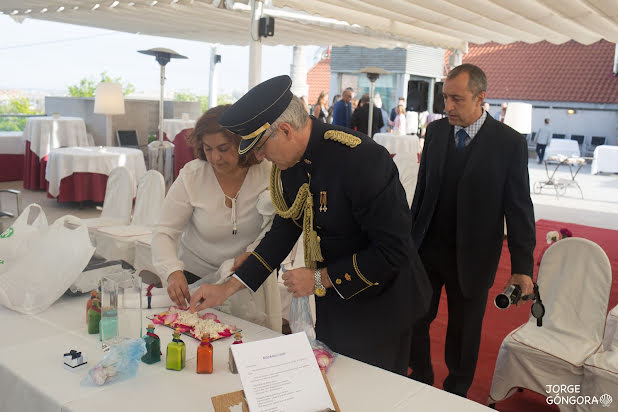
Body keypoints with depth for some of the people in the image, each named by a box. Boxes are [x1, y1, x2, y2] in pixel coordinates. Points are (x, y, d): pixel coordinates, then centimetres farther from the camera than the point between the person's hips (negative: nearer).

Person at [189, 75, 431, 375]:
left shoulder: (363, 159, -29)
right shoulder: (291, 161, -4)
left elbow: (394, 250, -26)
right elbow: (286, 228, 6)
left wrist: (320, 279, -20)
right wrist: (228, 288, 3)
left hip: (378, 304, -7)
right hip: (332, 299, 7)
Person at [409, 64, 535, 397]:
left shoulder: (509, 142, -11)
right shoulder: (435, 131, 1)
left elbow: (519, 208, -9)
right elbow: (422, 190, 8)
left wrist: (522, 266, -12)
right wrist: (409, 235, 8)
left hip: (471, 257, -3)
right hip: (425, 248, 3)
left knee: (464, 332, 13)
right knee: (414, 322, 12)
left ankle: (456, 391, 37)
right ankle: (420, 382, 37)